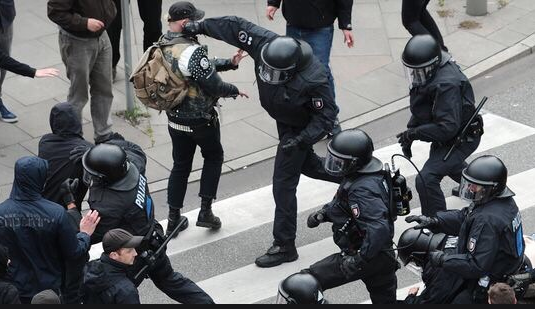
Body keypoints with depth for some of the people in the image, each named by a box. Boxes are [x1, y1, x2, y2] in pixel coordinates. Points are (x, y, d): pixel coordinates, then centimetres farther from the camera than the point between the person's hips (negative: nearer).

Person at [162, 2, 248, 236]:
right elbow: (213, 86, -23)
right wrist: (235, 91, -4)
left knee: (180, 165, 18)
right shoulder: (192, 51, -29)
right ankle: (205, 211, 15)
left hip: (175, 118, 6)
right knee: (213, 157, 18)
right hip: (201, 120, -6)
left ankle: (173, 219, 19)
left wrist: (230, 63, 5)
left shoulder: (163, 46, -2)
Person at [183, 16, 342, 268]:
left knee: (283, 183, -5)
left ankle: (284, 246, 5)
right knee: (307, 165, 29)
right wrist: (201, 27, -15)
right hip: (284, 120, 8)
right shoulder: (265, 44, -27)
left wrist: (301, 139, -36)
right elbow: (235, 27, -15)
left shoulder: (313, 81, -40)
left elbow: (326, 116, -27)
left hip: (299, 128, -8)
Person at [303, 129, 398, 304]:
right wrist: (324, 214, 7)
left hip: (369, 256, -10)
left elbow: (378, 229, -37)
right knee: (385, 299, 22)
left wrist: (359, 260, -33)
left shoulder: (362, 190, -29)